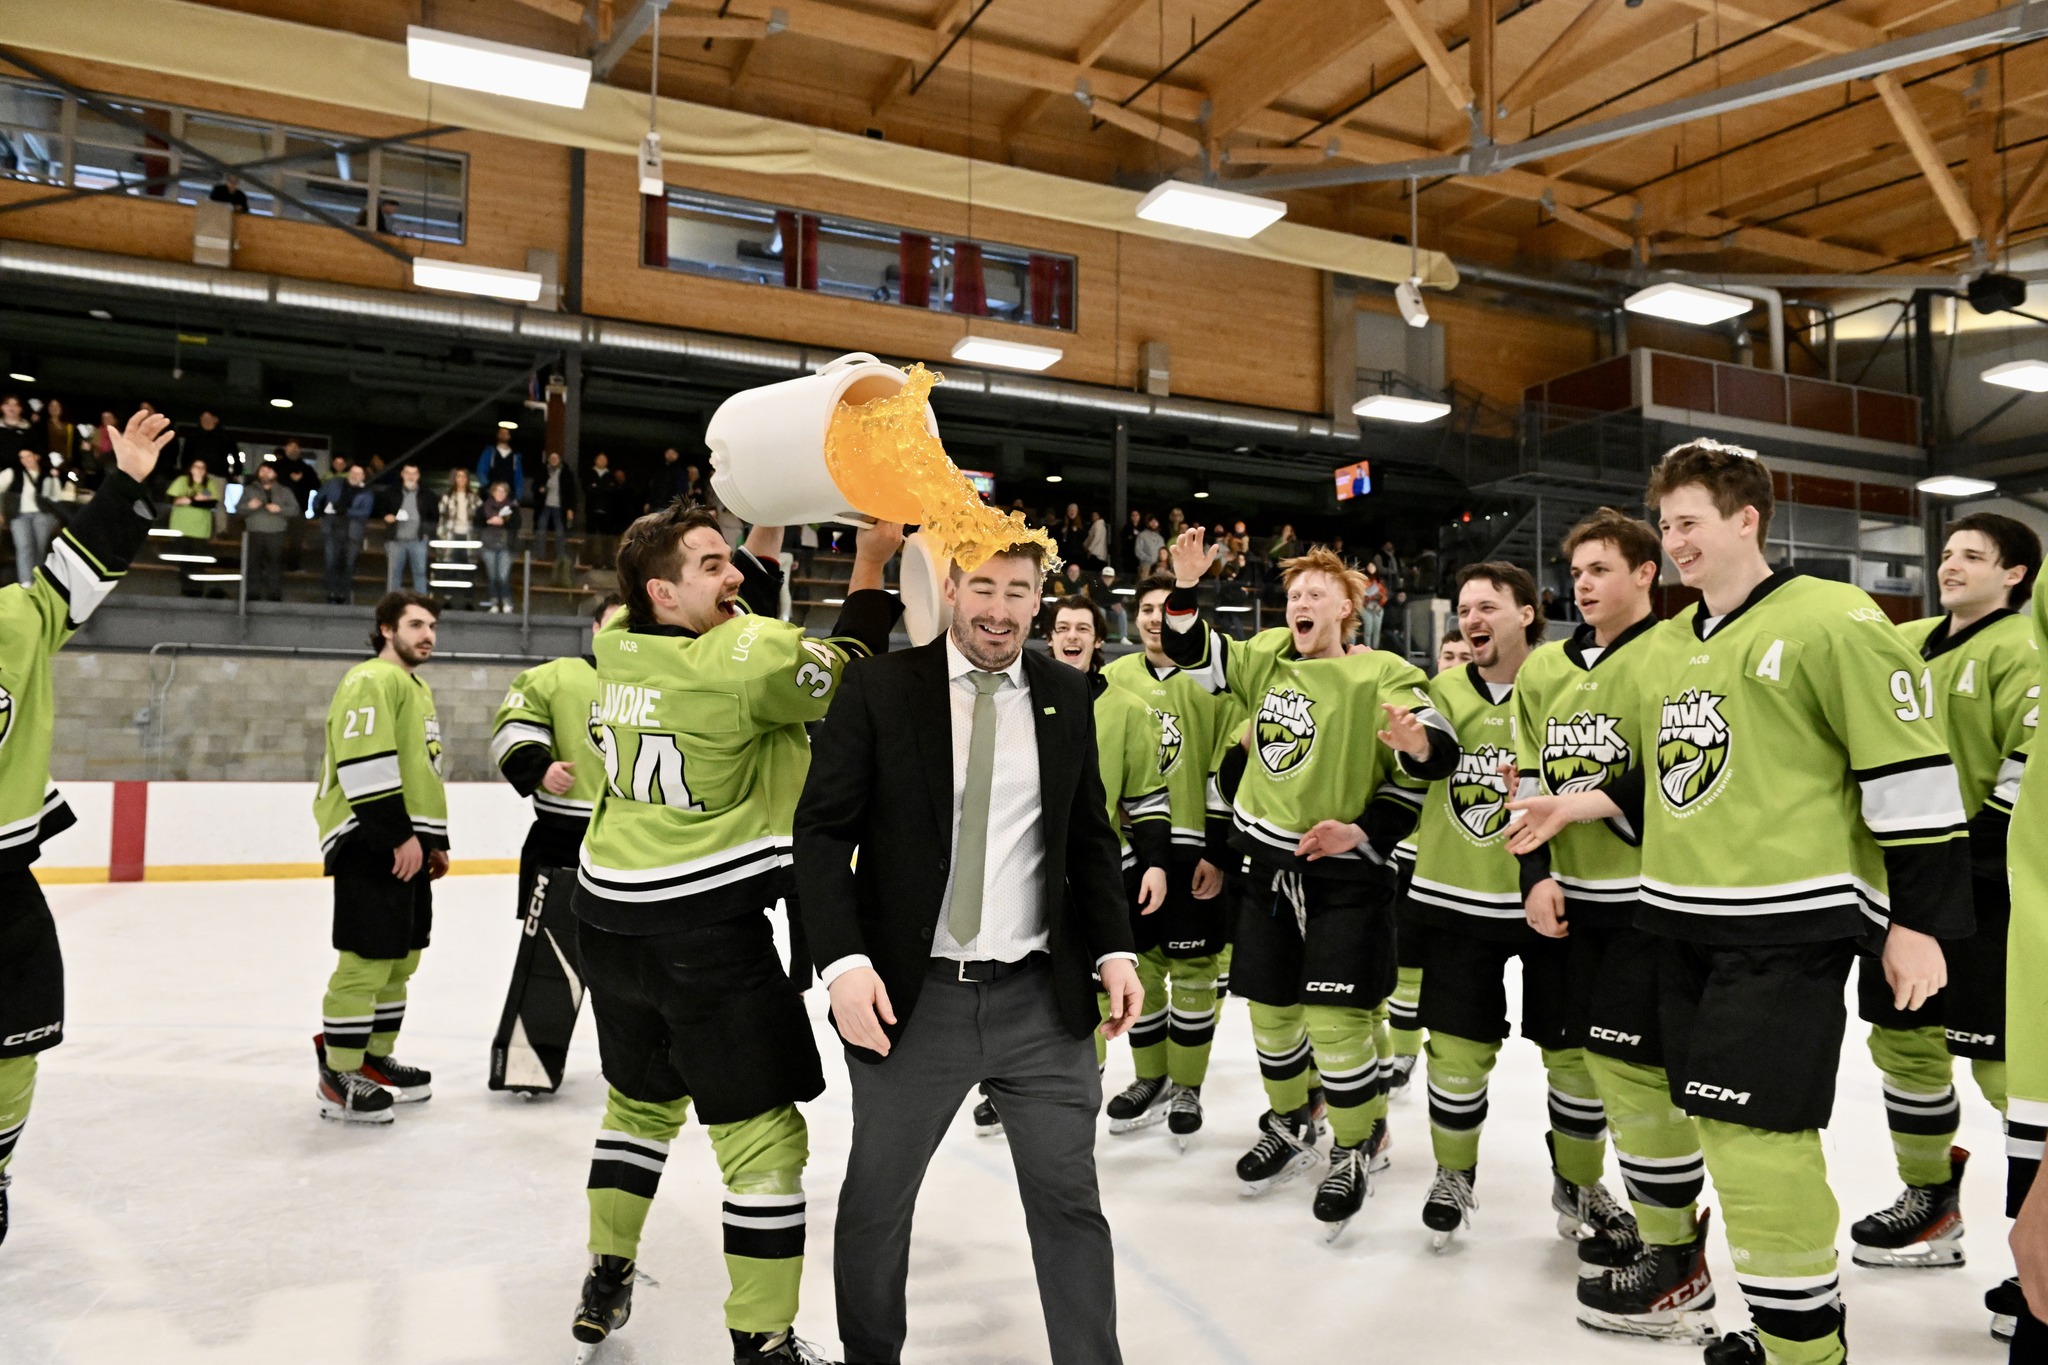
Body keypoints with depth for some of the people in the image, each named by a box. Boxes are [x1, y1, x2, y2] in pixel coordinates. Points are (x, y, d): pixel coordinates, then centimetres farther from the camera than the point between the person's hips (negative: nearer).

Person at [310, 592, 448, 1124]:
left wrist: (434, 840, 24)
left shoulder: (418, 689, 23)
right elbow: (364, 762, -22)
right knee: (366, 959, -9)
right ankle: (337, 1079, -1)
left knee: (401, 958, 14)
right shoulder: (371, 680, -10)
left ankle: (374, 1059, 27)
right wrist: (399, 835, -22)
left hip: (407, 843, 10)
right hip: (370, 843, -10)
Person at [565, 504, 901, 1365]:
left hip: (610, 920, 8)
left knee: (640, 1099, 27)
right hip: (709, 936, -8)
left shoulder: (616, 646, 2)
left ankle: (605, 1283, 39)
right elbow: (847, 677, -3)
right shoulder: (747, 662, -19)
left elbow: (736, 621, 17)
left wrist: (768, 531, 12)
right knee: (763, 1133, 3)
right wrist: (871, 566, 4)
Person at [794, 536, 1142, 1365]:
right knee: (876, 1202, 14)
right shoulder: (878, 691, -5)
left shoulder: (1066, 697, 5)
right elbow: (823, 833, -6)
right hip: (911, 997, -1)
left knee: (1068, 1197, 8)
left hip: (1044, 1000, 2)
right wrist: (844, 961, -17)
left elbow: (1091, 839, 11)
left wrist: (1114, 950, 1)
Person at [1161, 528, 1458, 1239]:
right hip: (1270, 866, 6)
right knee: (1271, 1010, 14)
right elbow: (1193, 655, 10)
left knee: (1335, 1022, -7)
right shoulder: (1267, 656, 5)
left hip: (1346, 873, -5)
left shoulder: (1380, 675, -11)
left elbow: (1438, 756, -16)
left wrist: (1366, 832, -28)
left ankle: (1359, 1149, 17)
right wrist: (1186, 586, -5)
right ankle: (1292, 1127, 38)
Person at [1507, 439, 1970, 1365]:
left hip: (1790, 922, -8)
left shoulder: (1830, 621, -10)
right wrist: (1577, 805, 9)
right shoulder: (1665, 646, 14)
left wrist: (1920, 922, -11)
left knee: (1754, 1132, -9)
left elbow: (1911, 770, -11)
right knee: (1726, 1125, 13)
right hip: (1686, 920, 8)